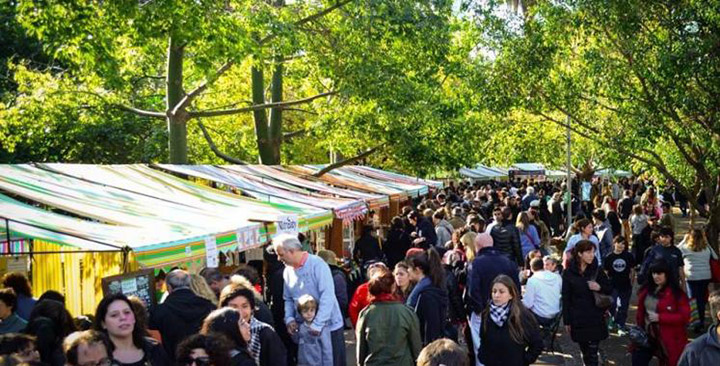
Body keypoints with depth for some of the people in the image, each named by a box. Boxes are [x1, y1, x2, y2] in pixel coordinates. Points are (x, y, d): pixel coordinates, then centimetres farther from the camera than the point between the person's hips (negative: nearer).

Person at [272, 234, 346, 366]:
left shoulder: (317, 264, -15)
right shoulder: (288, 271, 4)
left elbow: (327, 296, -21)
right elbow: (288, 299, 12)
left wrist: (318, 324, -24)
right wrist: (289, 319, -5)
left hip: (328, 325, -5)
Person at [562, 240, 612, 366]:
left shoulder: (597, 270, -1)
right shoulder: (569, 273, -3)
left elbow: (610, 289, 8)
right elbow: (566, 299, -1)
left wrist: (599, 288, -14)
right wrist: (566, 321, -2)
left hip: (595, 319, 0)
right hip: (578, 319, 0)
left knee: (592, 353, -5)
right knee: (584, 352, 11)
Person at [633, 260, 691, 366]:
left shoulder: (677, 294, -15)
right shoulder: (646, 290, 5)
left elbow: (684, 317, -20)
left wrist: (660, 317, -23)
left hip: (668, 340, -6)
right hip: (646, 337, 6)